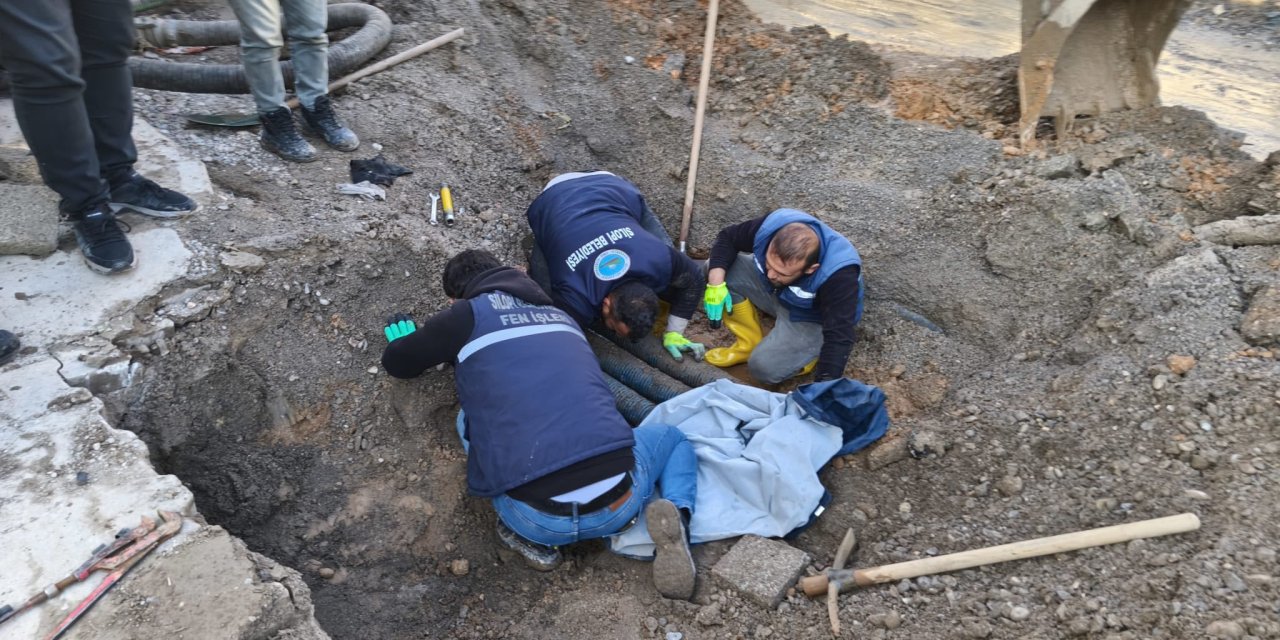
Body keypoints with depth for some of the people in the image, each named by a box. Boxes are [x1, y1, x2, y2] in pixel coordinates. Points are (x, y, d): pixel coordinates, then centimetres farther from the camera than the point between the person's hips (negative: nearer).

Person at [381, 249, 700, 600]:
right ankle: (677, 514, 2)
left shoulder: (470, 314, 8)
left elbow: (396, 362, 24)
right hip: (619, 502, 2)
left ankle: (528, 535, 11)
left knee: (469, 419, 25)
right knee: (673, 436, 34)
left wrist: (405, 338, 49)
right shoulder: (560, 315, 23)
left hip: (541, 518, -2)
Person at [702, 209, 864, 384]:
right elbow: (727, 238, -11)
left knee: (764, 367, -25)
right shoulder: (770, 226, -29)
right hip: (772, 291, 5)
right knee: (716, 269, -16)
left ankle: (816, 351, 5)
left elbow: (838, 337, -39)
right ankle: (749, 345, -2)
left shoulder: (840, 274, -41)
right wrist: (716, 283, -26)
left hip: (811, 318, -5)